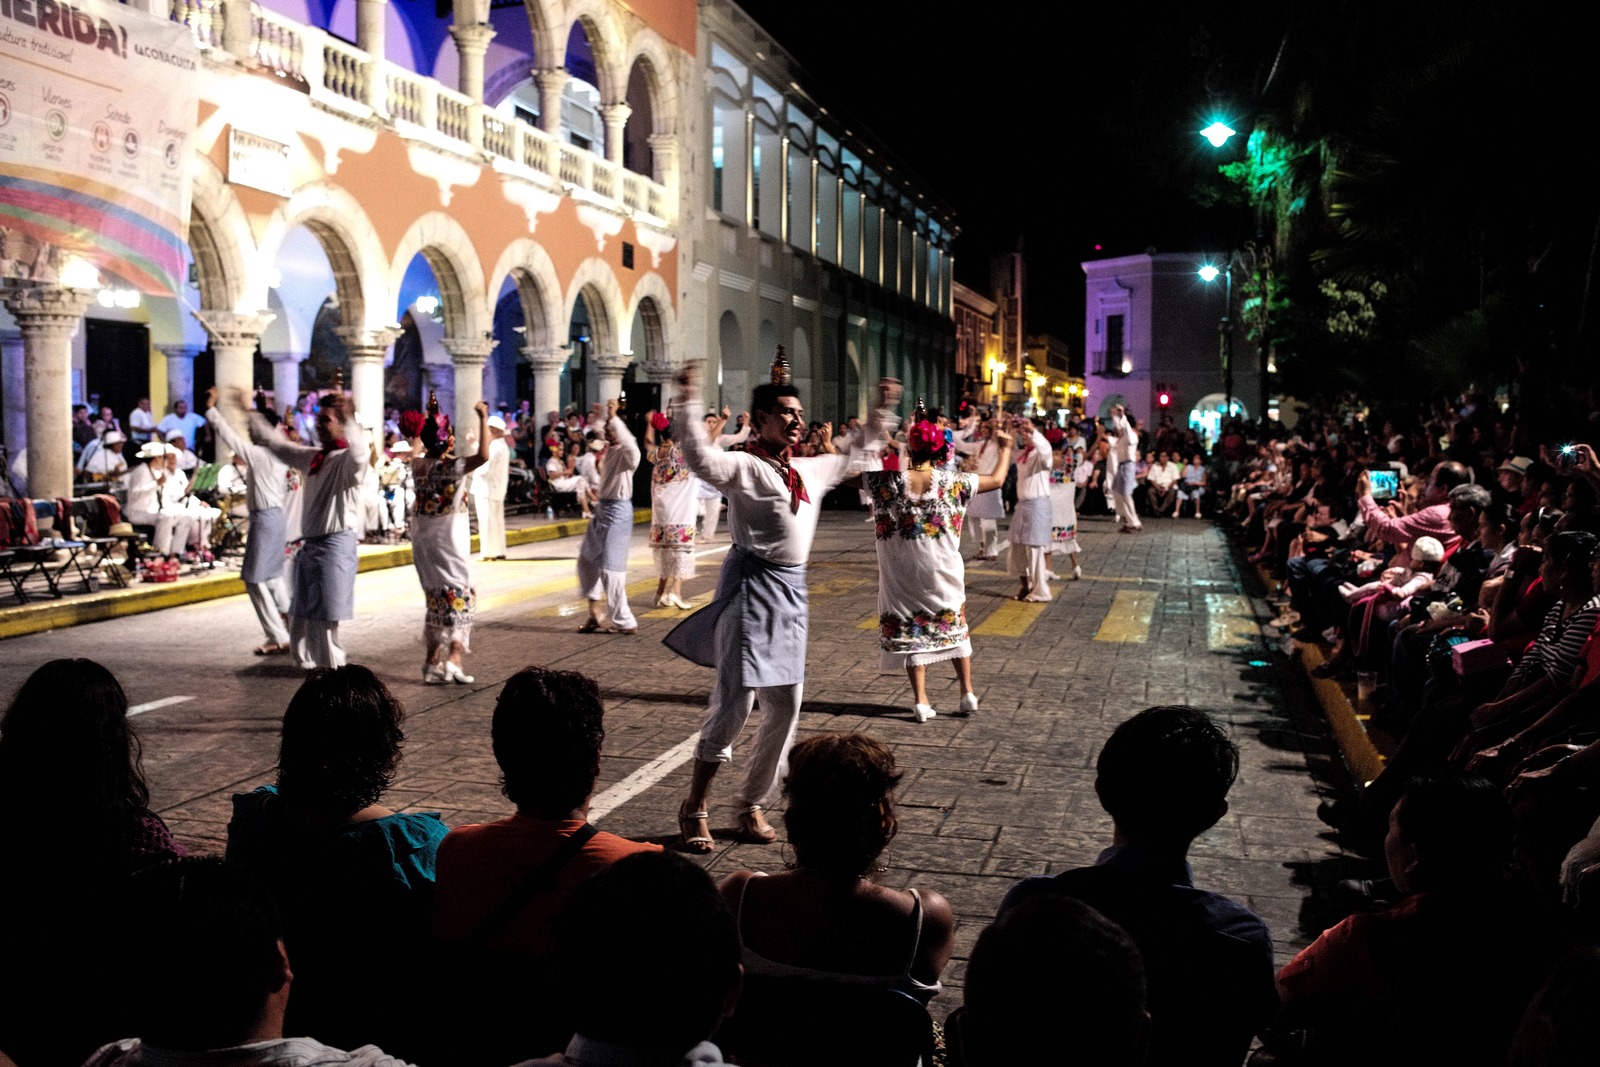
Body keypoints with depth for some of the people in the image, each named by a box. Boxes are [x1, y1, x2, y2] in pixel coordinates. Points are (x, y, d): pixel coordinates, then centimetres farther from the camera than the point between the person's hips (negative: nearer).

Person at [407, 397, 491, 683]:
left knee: (436, 600, 14)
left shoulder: (418, 464, 0)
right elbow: (483, 456, -34)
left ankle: (432, 663, 14)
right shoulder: (451, 466, -18)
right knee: (460, 597, 3)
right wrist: (483, 418, -27)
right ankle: (453, 660, -9)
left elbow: (416, 442, 24)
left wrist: (429, 417, 30)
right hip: (449, 539, -6)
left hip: (423, 540, 6)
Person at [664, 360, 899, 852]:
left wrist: (882, 413, 34)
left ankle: (752, 807, 25)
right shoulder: (744, 466, -8)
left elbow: (852, 459, 34)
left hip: (792, 592, 8)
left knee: (786, 705, 10)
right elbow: (701, 458, -27)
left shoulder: (810, 470, 15)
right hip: (751, 586, -8)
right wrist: (688, 401, -36)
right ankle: (693, 809, 6)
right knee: (735, 701, -10)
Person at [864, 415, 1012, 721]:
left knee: (910, 632, 10)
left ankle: (920, 701, 8)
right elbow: (997, 480, 4)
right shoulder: (952, 482, -9)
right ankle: (968, 694, 22)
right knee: (954, 628, 19)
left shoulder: (887, 481, -11)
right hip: (944, 573, 1)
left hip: (903, 575, -1)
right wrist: (1004, 449, 20)